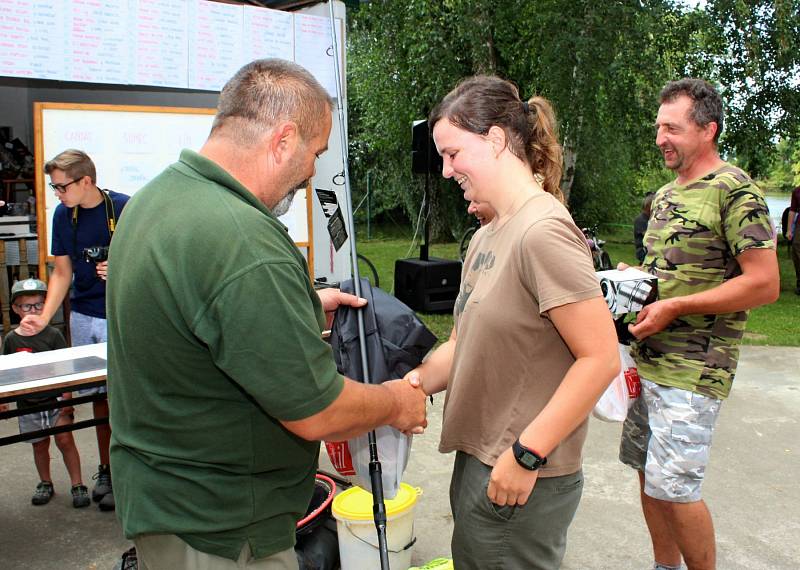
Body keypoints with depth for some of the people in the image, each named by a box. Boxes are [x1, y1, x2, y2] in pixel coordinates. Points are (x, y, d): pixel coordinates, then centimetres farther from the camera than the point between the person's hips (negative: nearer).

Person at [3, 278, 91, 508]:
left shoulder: (53, 335, -6)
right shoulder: (11, 339, 2)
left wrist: (66, 398, -12)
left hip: (55, 400, -3)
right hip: (28, 404, 3)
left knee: (65, 440, -6)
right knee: (39, 445, 13)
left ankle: (77, 485, 3)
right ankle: (45, 484, 32)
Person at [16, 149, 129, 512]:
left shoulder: (124, 208, -13)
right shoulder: (63, 215, 3)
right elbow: (62, 272, 8)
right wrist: (44, 318, -4)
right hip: (83, 317, 5)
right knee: (98, 395, 12)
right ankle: (106, 468, 25)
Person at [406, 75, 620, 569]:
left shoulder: (542, 231, -19)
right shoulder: (485, 239, 9)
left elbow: (601, 358, -23)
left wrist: (527, 453, -21)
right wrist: (413, 384, -4)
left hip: (522, 478, -8)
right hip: (478, 458, 8)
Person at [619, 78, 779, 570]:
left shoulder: (735, 190, -11)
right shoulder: (666, 195, 15)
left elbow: (764, 284, -18)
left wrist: (674, 307, -19)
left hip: (693, 369, -8)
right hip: (647, 362, 8)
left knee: (674, 489, -5)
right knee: (649, 475, 15)